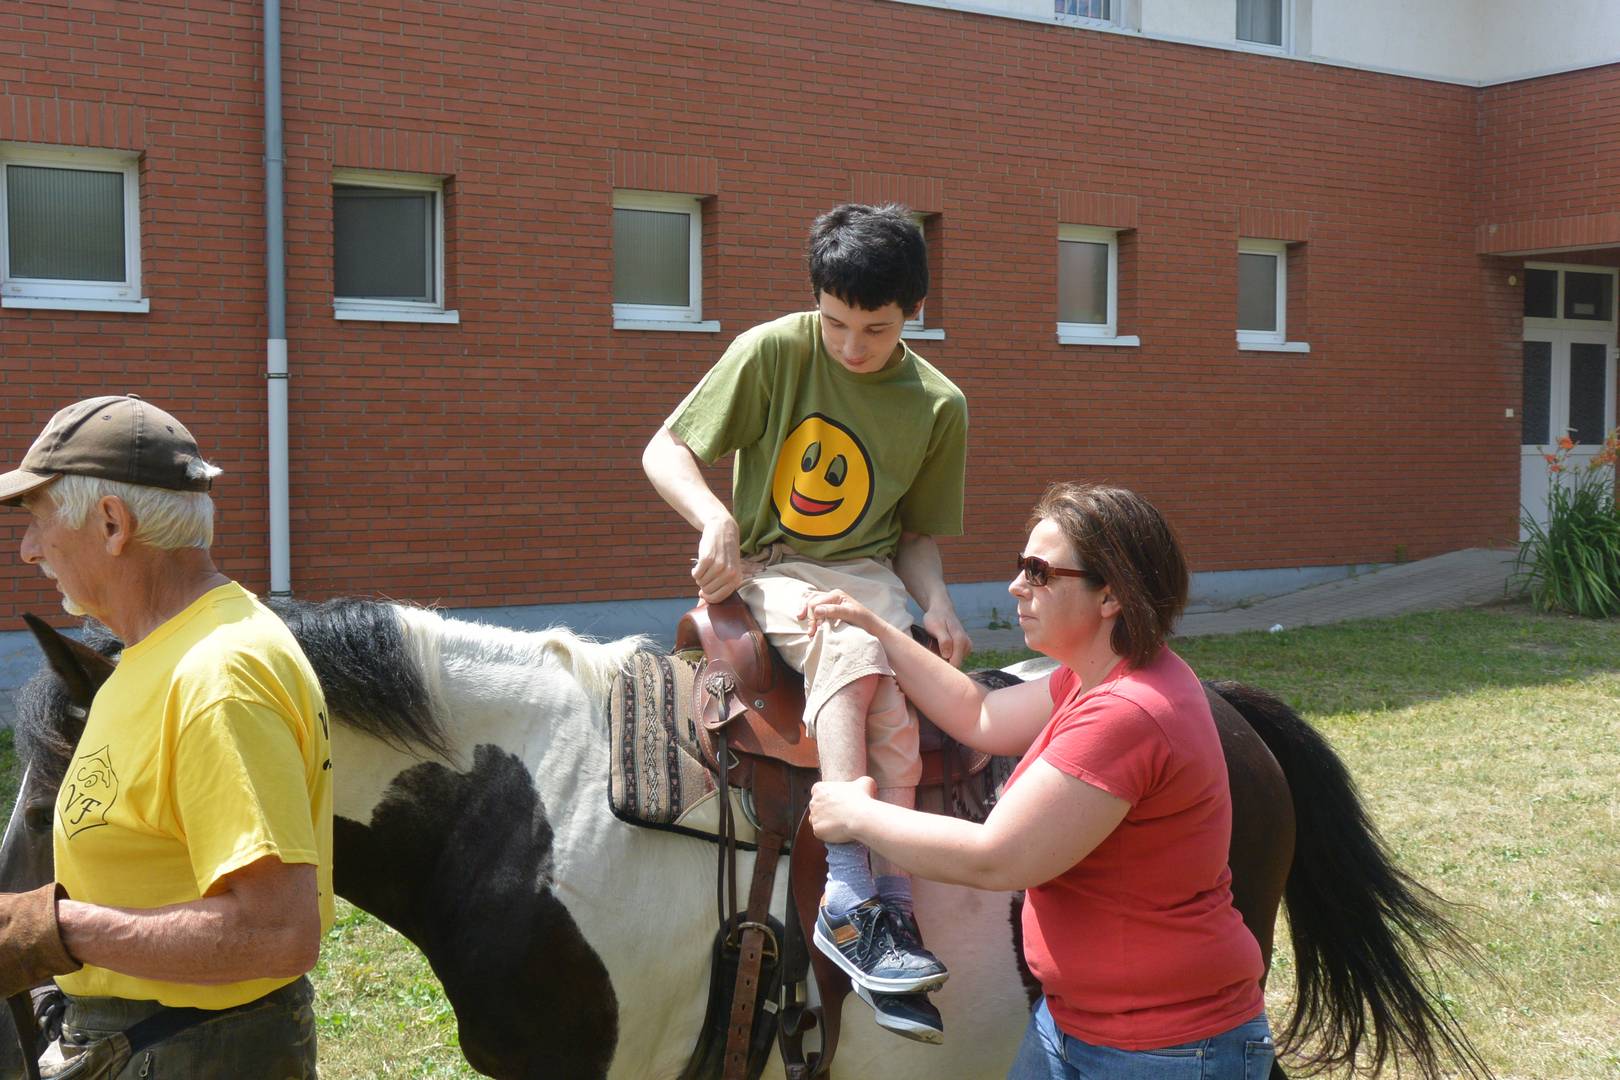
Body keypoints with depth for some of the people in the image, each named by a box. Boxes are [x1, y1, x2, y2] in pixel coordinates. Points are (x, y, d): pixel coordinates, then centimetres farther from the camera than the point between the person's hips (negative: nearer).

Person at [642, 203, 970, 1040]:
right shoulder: (771, 352, -6)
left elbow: (916, 534, 9)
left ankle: (891, 916, -24)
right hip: (765, 570, -2)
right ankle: (849, 895, -36)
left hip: (866, 573, 3)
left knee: (895, 703, -28)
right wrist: (716, 520, -23)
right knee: (853, 647, -34)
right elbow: (665, 451, -5)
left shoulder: (938, 406, 1)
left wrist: (937, 605, -11)